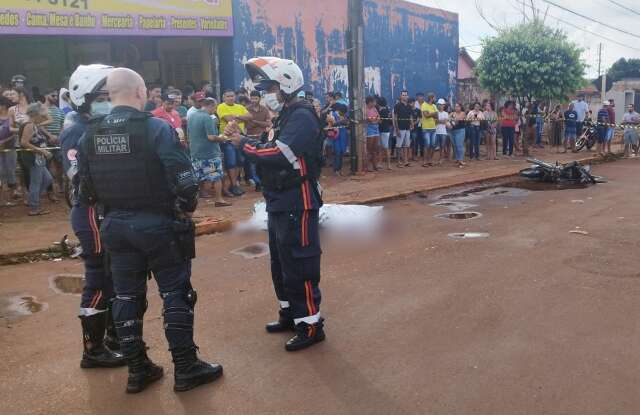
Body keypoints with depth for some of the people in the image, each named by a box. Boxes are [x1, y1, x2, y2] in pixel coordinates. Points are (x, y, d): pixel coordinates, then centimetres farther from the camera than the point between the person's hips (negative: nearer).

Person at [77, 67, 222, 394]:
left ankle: (137, 370, 25)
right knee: (176, 295, 6)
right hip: (158, 224, -5)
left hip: (115, 226, 5)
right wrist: (187, 208, 0)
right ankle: (185, 369, 14)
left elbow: (85, 190, 6)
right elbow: (184, 181, -18)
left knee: (127, 297, 14)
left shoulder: (90, 136, 3)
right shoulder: (157, 129, -14)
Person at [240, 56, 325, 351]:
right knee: (281, 265, 19)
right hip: (281, 204, 11)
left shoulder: (302, 117, -16)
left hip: (297, 205, -11)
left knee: (299, 266, -4)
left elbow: (277, 154, -27)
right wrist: (251, 142, -3)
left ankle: (311, 325, 8)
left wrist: (245, 143, -17)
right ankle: (291, 314, 34)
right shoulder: (286, 116, 16)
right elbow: (272, 152, 11)